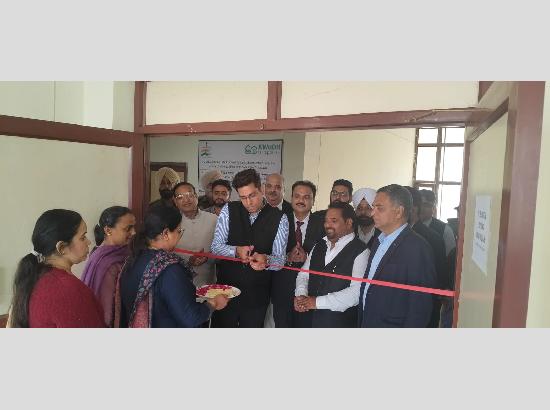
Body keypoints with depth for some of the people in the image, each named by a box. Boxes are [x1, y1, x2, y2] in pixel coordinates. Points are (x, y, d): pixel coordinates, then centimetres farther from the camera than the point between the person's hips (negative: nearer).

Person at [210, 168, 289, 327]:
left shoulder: (279, 218, -6)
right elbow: (216, 247, -4)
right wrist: (236, 251, -24)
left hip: (257, 295, 0)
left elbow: (280, 260, -8)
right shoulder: (228, 211, -4)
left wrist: (266, 260, -31)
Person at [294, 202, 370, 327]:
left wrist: (318, 302, -20)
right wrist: (301, 295, -10)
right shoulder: (319, 246, 9)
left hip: (340, 321, -5)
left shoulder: (360, 251, -12)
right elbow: (303, 275, 10)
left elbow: (357, 292, -21)